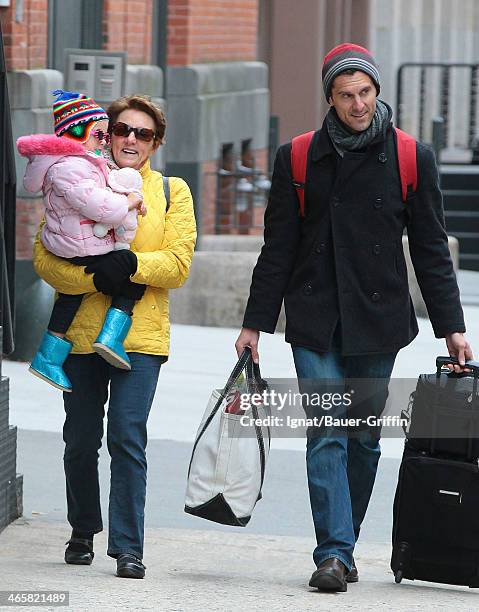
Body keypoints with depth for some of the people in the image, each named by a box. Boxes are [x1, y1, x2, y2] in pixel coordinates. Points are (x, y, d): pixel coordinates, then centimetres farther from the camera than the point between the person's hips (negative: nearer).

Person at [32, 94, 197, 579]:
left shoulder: (172, 192, 9)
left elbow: (178, 263, -1)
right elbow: (45, 257, 0)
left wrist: (129, 264, -17)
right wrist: (95, 277, -17)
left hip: (141, 333, -1)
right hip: (81, 331, 2)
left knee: (127, 437, -12)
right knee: (81, 439, 8)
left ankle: (127, 546, -9)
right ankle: (83, 531, 28)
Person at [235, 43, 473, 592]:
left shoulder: (412, 159, 2)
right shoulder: (297, 160, 2)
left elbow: (431, 252, 5)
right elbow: (277, 251, 7)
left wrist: (451, 328, 2)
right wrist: (255, 323, 6)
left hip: (378, 321, 1)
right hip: (315, 324, -1)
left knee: (364, 441, 6)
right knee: (327, 437, -11)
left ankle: (341, 547, 19)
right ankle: (333, 554, -14)